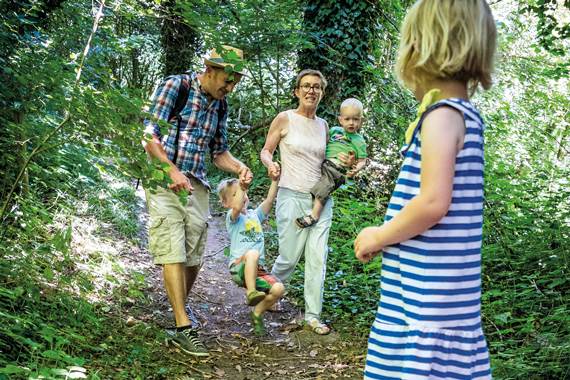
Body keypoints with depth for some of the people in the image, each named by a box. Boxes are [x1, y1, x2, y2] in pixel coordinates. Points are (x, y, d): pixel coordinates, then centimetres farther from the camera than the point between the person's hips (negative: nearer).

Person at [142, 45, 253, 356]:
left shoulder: (220, 105, 12)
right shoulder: (176, 86, -5)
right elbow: (149, 134, -10)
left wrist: (239, 167, -1)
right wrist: (172, 171, -20)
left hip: (197, 185, 6)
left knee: (193, 257, 5)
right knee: (173, 253, -11)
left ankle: (177, 313, 25)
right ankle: (183, 327, -9)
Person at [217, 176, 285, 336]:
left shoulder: (255, 214, 18)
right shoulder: (232, 217, 2)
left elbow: (270, 199, 4)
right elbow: (237, 207, -23)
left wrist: (274, 180, -6)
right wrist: (241, 186, -21)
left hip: (258, 269, 5)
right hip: (239, 268, -5)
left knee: (278, 289, -19)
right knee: (253, 253, -38)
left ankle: (257, 313, 8)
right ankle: (251, 292, -27)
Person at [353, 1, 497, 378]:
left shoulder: (442, 115, -15)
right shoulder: (467, 115, 13)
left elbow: (434, 202, -24)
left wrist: (378, 236, -11)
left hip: (429, 289, -9)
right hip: (445, 287, 9)